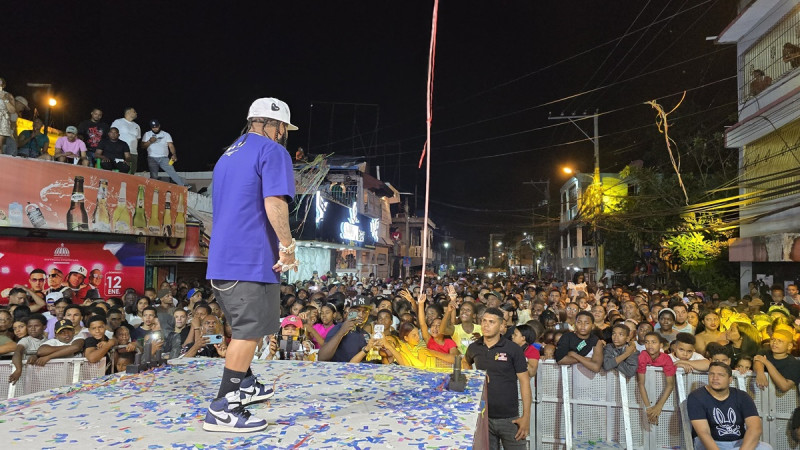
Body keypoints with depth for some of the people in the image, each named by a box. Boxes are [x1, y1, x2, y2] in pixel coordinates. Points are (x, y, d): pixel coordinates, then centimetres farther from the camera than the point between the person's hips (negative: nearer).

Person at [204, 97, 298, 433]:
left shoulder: (228, 155, 21)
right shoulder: (273, 151, -7)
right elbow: (274, 203, -20)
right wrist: (288, 246, -14)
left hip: (222, 258, 9)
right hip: (252, 258, -9)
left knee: (246, 326, 22)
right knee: (250, 330, -3)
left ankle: (244, 385, 35)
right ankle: (223, 409, -1)